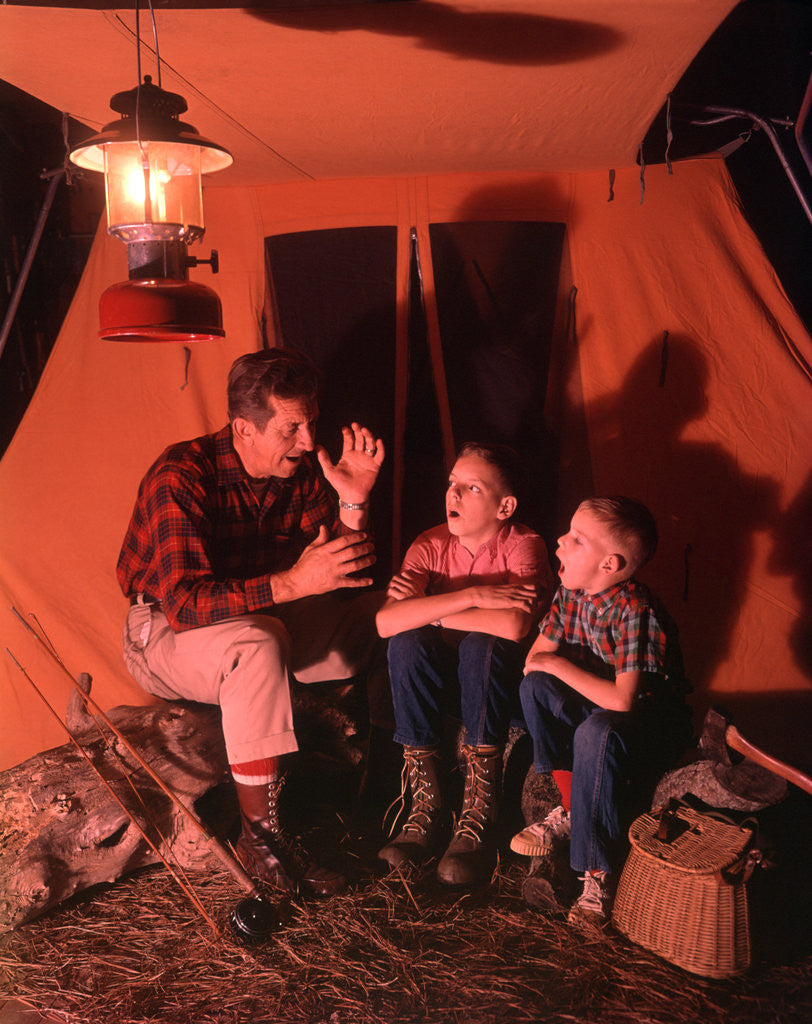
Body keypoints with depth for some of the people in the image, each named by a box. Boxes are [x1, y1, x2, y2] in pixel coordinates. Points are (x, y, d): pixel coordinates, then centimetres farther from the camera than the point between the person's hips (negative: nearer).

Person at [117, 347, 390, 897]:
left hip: (265, 618, 7)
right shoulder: (180, 478, -26)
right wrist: (292, 583, -44)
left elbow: (338, 581, -7)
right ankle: (261, 834, -27)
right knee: (258, 643, -41)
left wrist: (352, 505, -24)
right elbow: (182, 602, -35)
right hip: (166, 634, -6)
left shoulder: (300, 470, -7)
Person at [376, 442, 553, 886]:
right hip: (441, 683, 3)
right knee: (407, 643, -26)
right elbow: (386, 621, -23)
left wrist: (429, 611, -23)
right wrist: (472, 596, -30)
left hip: (504, 682, -3)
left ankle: (479, 812, -24)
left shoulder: (524, 545, -16)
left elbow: (513, 625, -36)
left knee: (481, 646, -34)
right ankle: (427, 801, -18)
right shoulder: (430, 545, -6)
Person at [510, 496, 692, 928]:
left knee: (597, 732, -37)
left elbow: (622, 699, -34)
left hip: (656, 722, -7)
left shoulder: (636, 613, -29)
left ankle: (598, 873, -21)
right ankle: (569, 809, -4)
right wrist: (545, 669, -20)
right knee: (535, 688, -16)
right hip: (598, 707, 7)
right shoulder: (571, 592, -6)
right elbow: (535, 658, 3)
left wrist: (559, 665, -25)